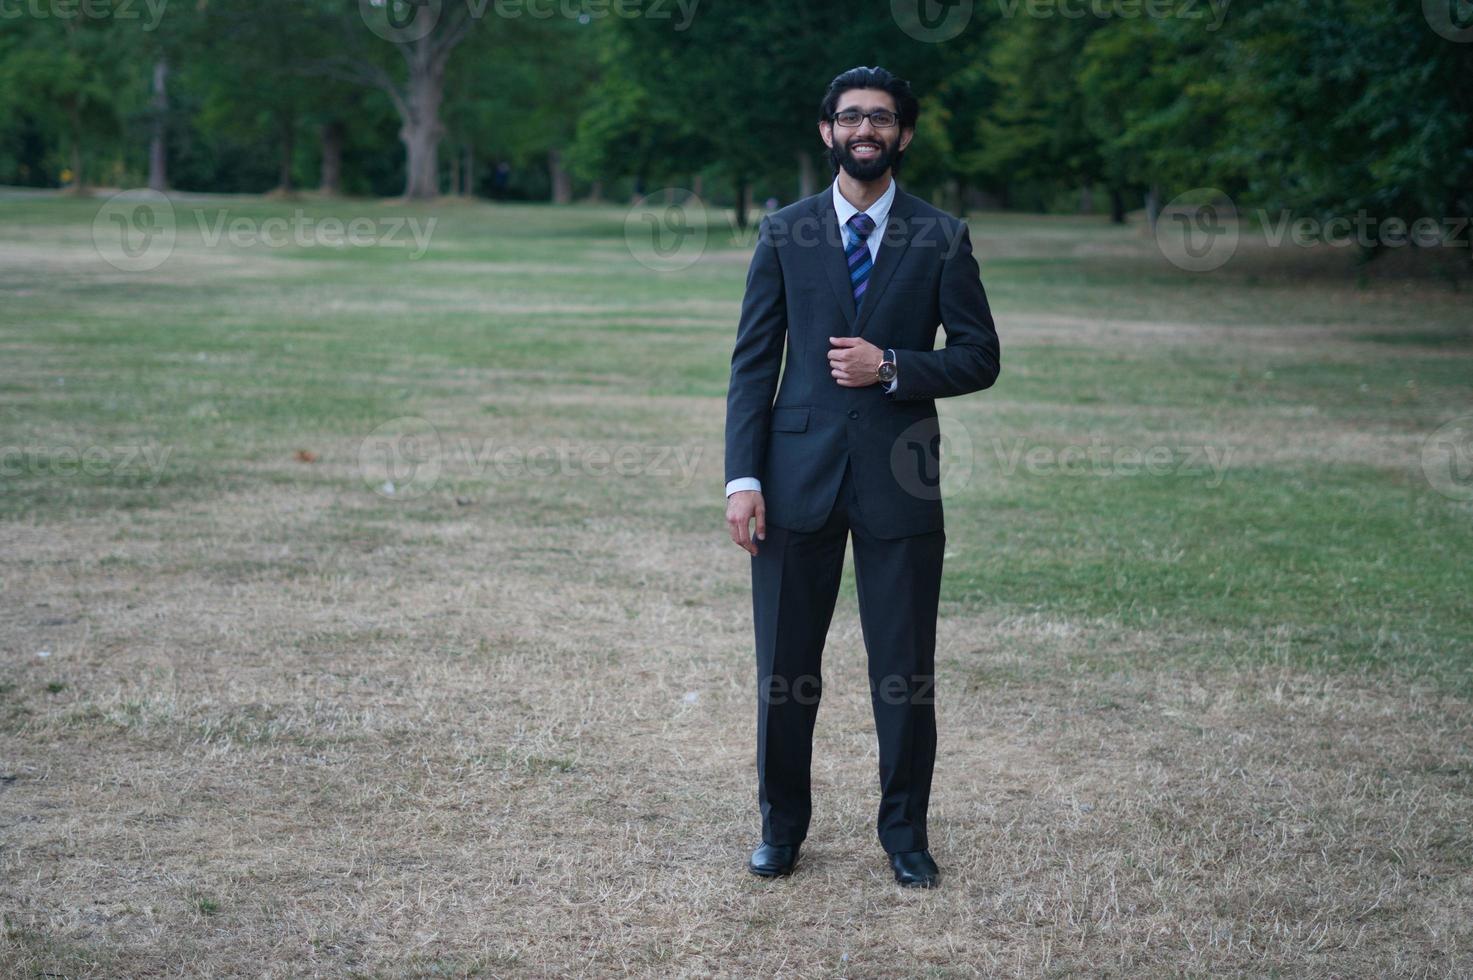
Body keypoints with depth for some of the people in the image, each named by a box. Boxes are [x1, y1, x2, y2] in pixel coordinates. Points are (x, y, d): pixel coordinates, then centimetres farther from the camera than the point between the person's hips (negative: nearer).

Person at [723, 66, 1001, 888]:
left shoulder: (943, 238, 3)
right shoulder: (784, 233, 6)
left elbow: (980, 356, 4)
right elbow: (753, 361, 4)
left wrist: (892, 368, -13)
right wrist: (744, 477, -5)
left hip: (899, 478, -1)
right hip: (799, 472, 1)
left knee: (906, 667, 4)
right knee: (786, 665, 7)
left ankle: (906, 831, 20)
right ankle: (783, 824, 23)